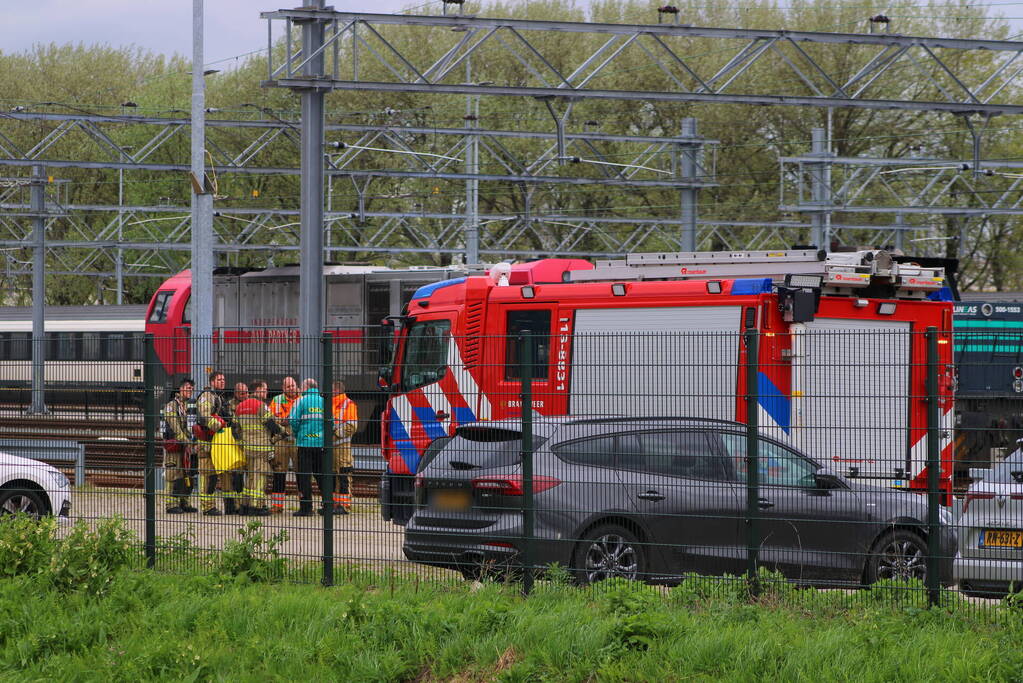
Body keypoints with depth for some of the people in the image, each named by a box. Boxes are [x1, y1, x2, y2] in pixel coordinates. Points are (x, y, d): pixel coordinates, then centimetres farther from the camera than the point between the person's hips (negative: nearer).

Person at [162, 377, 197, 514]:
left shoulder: (185, 405, 18)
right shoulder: (171, 405, -11)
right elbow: (175, 427, -17)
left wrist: (191, 441, 15)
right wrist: (186, 442, -20)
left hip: (184, 445, 9)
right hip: (173, 444, -9)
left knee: (185, 475, 11)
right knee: (173, 474, -8)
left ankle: (183, 503, 17)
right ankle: (171, 505, -8)